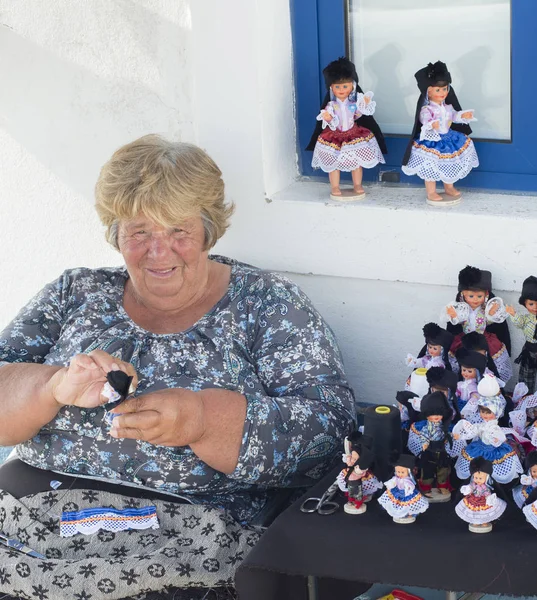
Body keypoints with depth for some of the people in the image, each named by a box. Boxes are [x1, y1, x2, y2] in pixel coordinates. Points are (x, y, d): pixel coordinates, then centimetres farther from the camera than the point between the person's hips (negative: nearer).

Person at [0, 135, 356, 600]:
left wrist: (199, 419, -22)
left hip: (191, 527, -2)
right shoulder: (76, 294, 14)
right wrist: (57, 385, -16)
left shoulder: (266, 303, 5)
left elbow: (329, 433, -7)